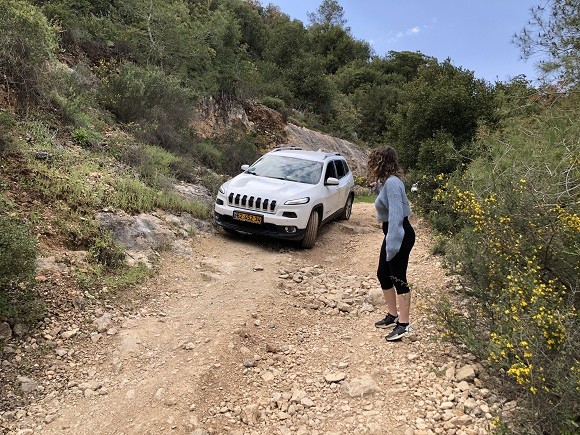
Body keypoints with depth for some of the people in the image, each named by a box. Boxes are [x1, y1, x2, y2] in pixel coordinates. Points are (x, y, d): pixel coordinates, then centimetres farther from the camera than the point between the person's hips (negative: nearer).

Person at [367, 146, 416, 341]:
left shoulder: (392, 182, -20)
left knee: (398, 278, -3)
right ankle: (393, 315, 30)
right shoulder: (390, 181, 10)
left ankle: (403, 324, 7)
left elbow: (396, 215, -26)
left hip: (400, 235, -10)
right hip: (393, 233, 10)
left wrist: (392, 244, -29)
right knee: (383, 274, 17)